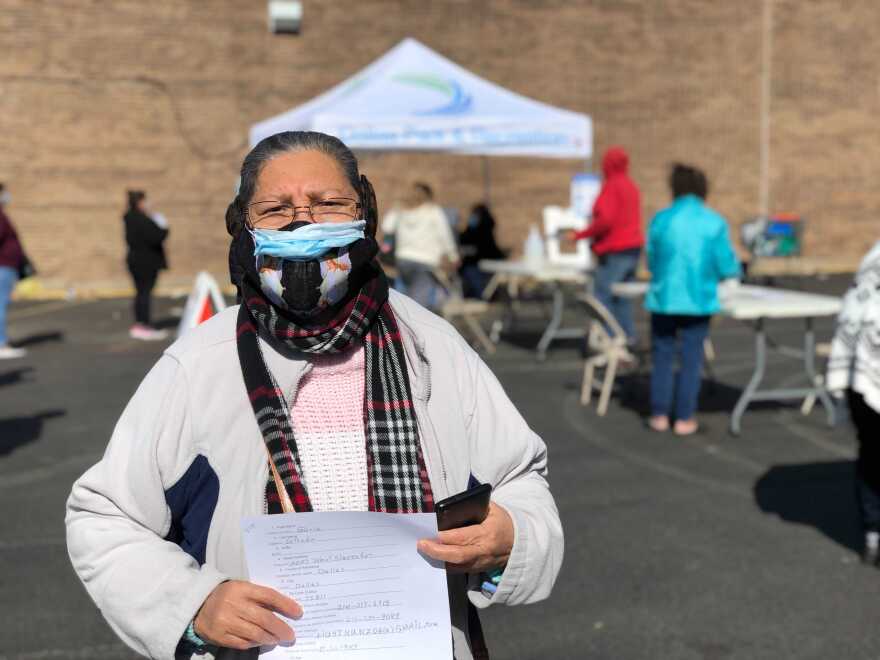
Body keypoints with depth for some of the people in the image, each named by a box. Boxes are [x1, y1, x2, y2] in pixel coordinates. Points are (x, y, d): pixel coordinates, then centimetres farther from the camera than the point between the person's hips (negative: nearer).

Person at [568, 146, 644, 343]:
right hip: (633, 247, 9)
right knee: (622, 296, 15)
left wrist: (581, 235, -14)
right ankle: (628, 335, 18)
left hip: (614, 252, -9)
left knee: (603, 295, -8)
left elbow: (605, 220, -22)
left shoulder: (611, 186, -13)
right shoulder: (631, 186, 14)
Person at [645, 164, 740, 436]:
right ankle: (684, 418, 11)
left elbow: (651, 262, 3)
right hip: (698, 300, 0)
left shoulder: (661, 219, -5)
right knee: (691, 359, 8)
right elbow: (728, 268, -6)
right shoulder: (715, 223, -6)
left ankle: (659, 415, 16)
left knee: (662, 357, 13)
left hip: (664, 298, 1)